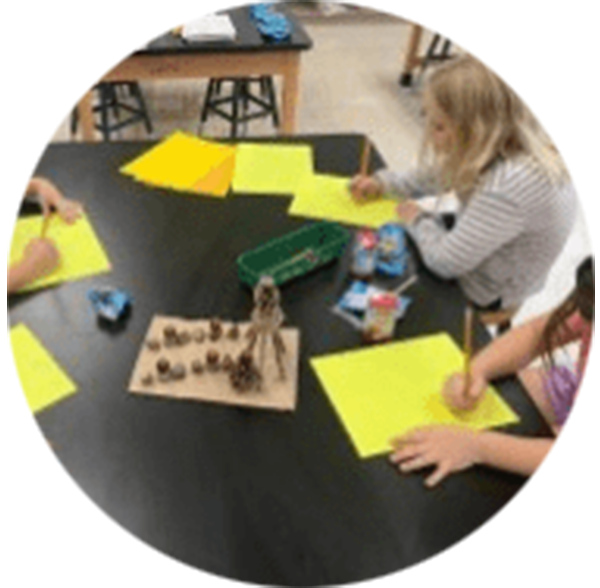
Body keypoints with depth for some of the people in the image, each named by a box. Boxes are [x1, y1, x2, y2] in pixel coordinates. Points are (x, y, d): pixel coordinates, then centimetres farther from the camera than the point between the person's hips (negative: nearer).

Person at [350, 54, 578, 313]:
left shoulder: (512, 184, -41)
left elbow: (446, 263, -31)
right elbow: (437, 174, 5)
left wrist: (419, 219, -13)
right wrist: (382, 184, -5)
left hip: (484, 295, -7)